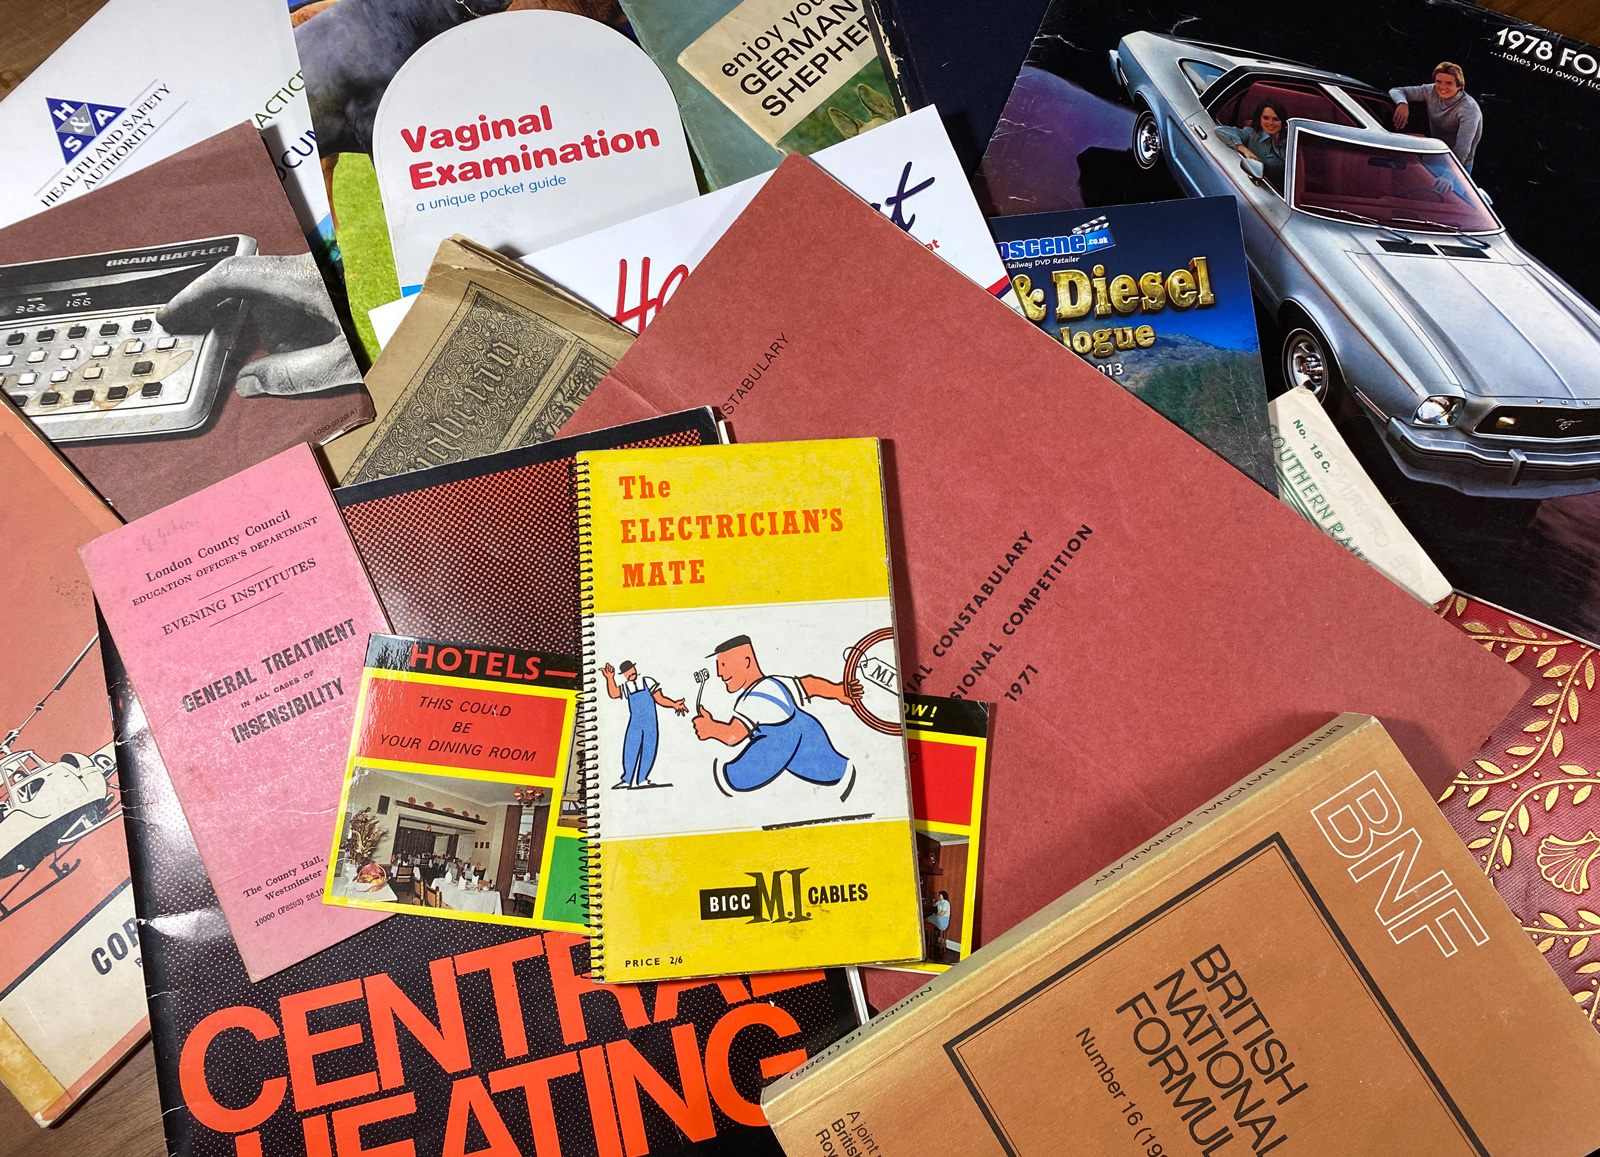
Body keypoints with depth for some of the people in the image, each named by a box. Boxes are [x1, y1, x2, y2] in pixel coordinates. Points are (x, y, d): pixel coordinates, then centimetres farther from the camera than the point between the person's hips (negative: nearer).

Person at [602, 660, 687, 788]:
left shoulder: (647, 682, 5)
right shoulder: (625, 687, 10)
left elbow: (660, 699, 3)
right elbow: (613, 694, -11)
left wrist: (674, 704, -12)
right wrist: (610, 678, -23)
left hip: (650, 724, -1)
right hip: (635, 723, 1)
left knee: (648, 752, -1)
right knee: (630, 751, -2)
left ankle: (640, 780, 7)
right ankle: (627, 779, 9)